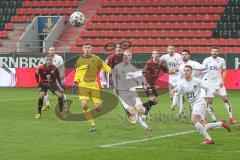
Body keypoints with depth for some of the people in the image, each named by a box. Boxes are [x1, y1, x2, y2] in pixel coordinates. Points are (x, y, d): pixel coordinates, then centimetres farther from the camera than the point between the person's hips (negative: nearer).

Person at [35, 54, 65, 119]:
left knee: (60, 95, -11)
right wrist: (38, 84, -5)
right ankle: (39, 113, -10)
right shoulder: (41, 68, -21)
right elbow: (36, 75, -3)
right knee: (41, 95, -23)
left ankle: (61, 112, 9)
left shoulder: (54, 68, -17)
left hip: (52, 84, 1)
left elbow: (58, 77, -2)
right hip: (44, 84, -1)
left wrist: (61, 86, -3)